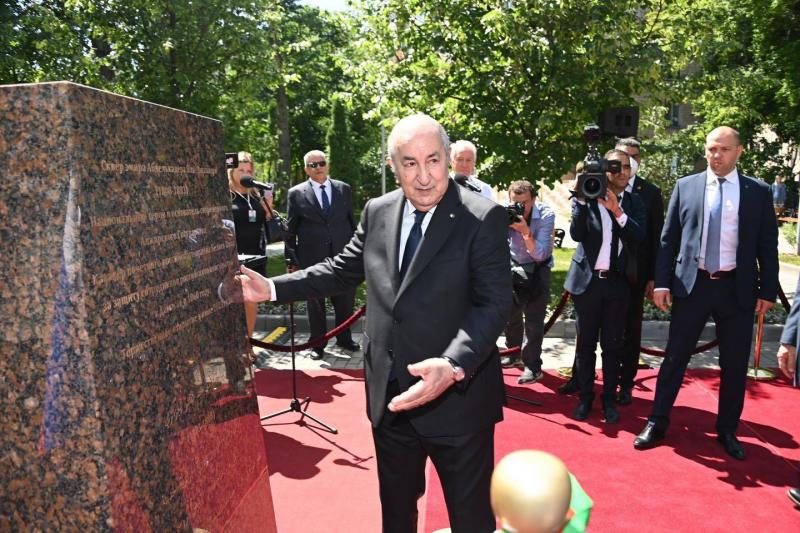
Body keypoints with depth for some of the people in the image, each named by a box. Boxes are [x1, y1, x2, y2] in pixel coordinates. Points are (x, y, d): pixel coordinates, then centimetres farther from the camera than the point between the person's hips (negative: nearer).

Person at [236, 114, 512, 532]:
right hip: (389, 397, 5)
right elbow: (342, 271, 13)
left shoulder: (482, 218, -13)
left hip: (458, 397, -4)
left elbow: (493, 302, -20)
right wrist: (272, 288, 5)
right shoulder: (377, 212, 3)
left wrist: (454, 366, -35)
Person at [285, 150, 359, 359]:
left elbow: (352, 222, 11)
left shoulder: (344, 189, 8)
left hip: (342, 255, 2)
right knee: (315, 304, 8)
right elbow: (290, 230, 2)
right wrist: (291, 259, -1)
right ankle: (317, 344, 22)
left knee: (345, 301, 10)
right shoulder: (296, 193, 1)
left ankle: (344, 338, 29)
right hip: (311, 258, -2)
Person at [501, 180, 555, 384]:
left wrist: (525, 231, -40)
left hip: (537, 270, -3)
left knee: (534, 320, -8)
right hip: (513, 266, 4)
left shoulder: (546, 215, -23)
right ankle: (514, 355, 34)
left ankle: (533, 366, 1)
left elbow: (540, 254, -28)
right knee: (510, 314, 14)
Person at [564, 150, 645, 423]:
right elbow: (576, 234, -14)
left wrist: (617, 210, -21)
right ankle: (585, 397, 21)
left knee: (613, 345, 8)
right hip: (588, 280, -2)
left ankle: (609, 399, 20)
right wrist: (581, 199, -20)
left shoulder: (634, 202, 6)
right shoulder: (585, 198, -2)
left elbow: (639, 236, -9)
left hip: (618, 282, 2)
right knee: (585, 343, 8)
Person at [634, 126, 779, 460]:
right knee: (675, 357, 5)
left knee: (735, 364, 8)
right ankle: (657, 423, 17)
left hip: (737, 288, 1)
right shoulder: (685, 186, 4)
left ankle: (727, 431, 25)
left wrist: (768, 291, 0)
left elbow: (768, 245, 5)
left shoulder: (758, 192, 4)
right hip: (692, 284, 0)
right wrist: (662, 282, -2)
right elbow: (668, 239, 3)